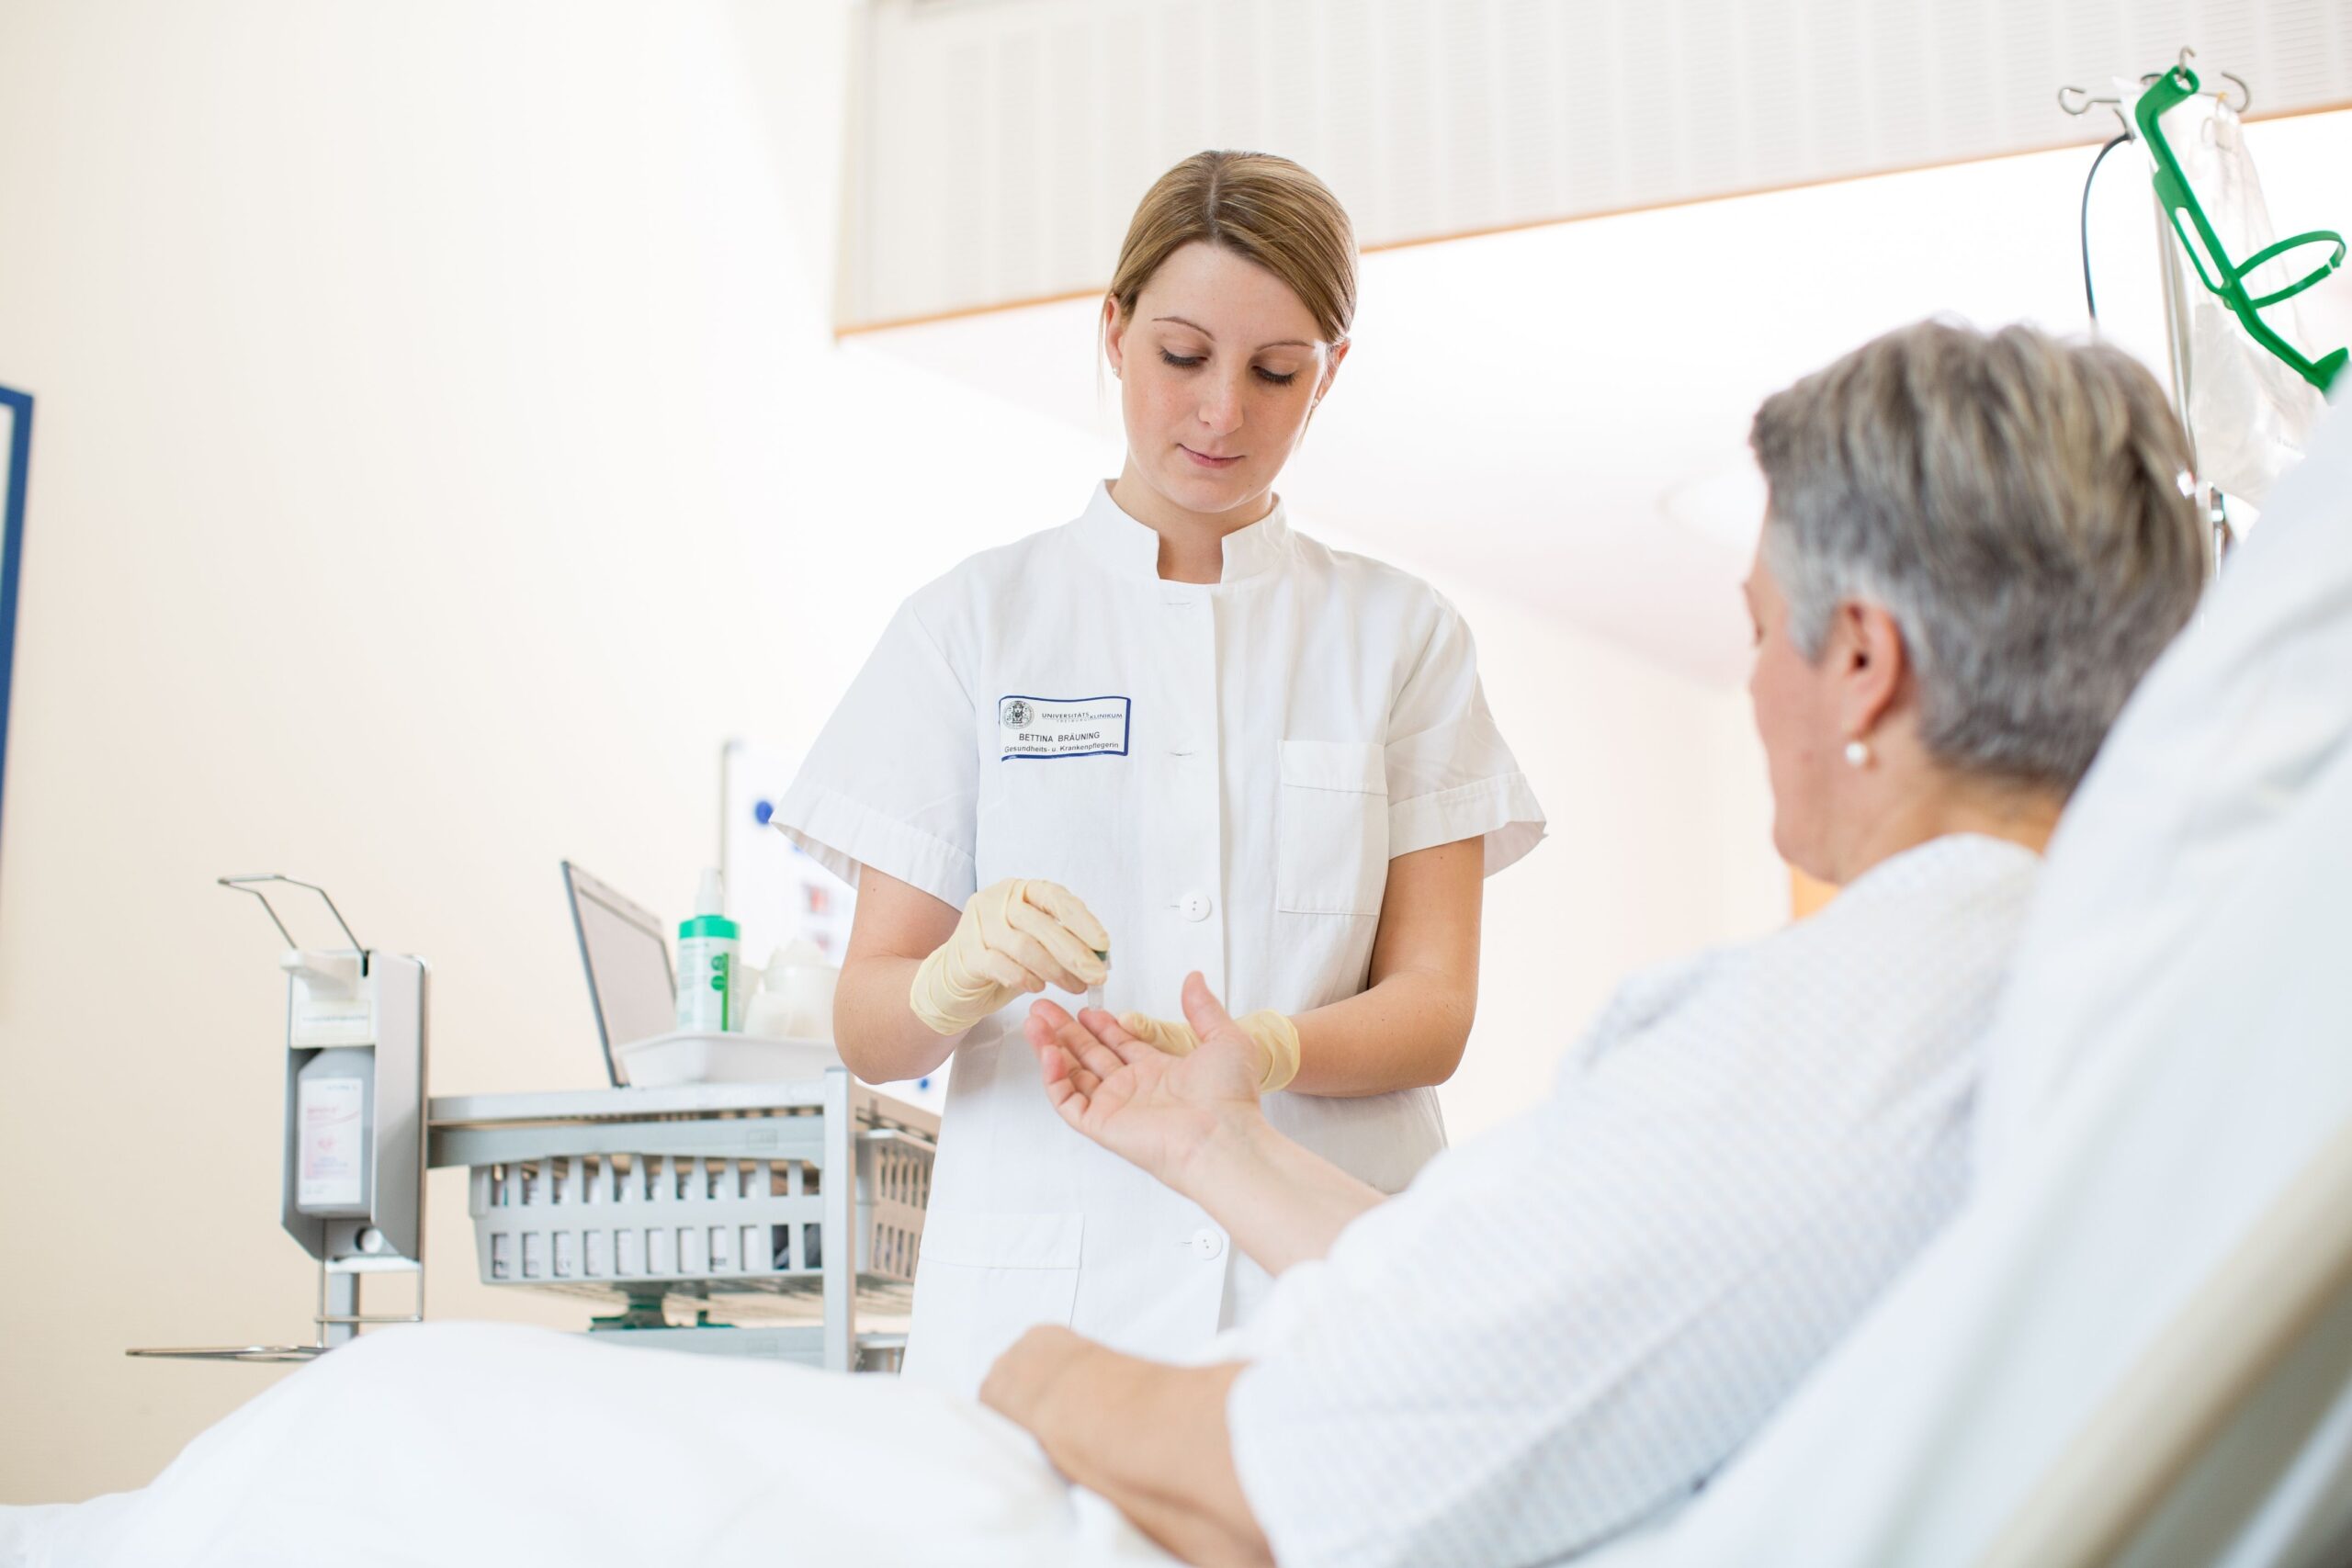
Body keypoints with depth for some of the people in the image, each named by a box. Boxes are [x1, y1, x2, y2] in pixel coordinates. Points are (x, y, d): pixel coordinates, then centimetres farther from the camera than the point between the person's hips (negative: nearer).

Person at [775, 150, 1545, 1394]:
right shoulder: (978, 621, 8)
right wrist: (961, 978, -19)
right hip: (1044, 1283, 0)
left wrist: (1268, 1050, -18)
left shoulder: (1400, 635, 11)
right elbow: (866, 1031, 3)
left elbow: (1433, 1005, 3)